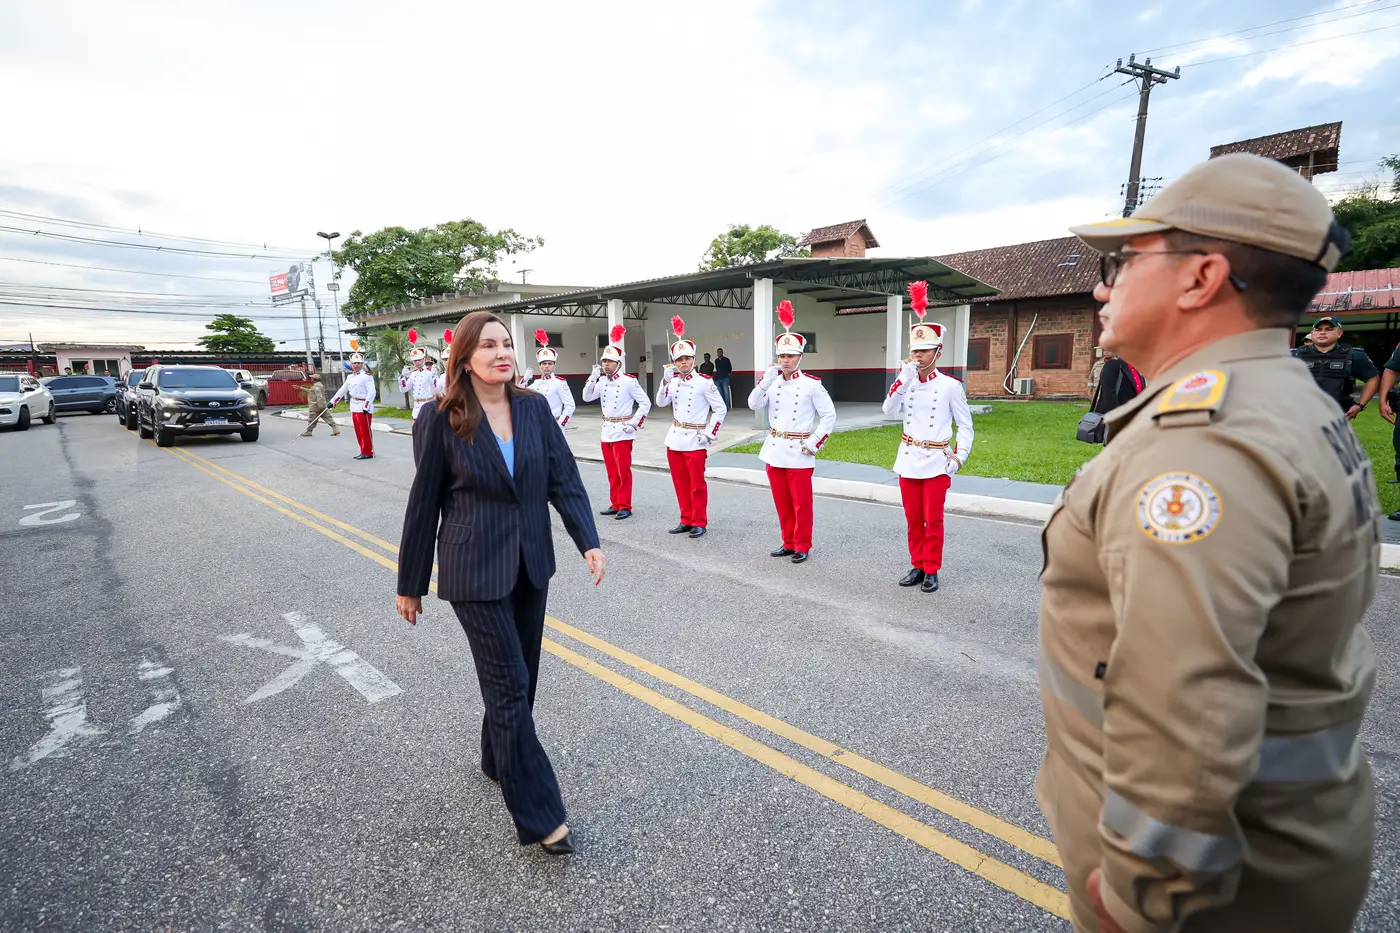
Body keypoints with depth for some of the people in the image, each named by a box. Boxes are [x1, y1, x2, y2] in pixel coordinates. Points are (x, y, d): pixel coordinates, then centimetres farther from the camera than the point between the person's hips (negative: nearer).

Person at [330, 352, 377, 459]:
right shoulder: (350, 377, 15)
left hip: (364, 408, -8)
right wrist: (332, 401, 23)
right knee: (358, 431, 11)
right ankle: (363, 451, 19)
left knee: (365, 431, -4)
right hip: (354, 408, 8)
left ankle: (368, 452, 4)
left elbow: (372, 392, -15)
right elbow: (342, 390, 24)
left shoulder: (366, 376, -9)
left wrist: (366, 407, -19)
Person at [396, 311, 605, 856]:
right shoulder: (440, 419, -10)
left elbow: (564, 478, 0)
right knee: (510, 686, -3)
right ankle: (542, 818, 8)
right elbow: (423, 505, -4)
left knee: (515, 676, 18)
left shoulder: (534, 407, 1)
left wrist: (588, 540, -12)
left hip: (530, 564, 5)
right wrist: (410, 585, 1)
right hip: (475, 570, -5)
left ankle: (498, 761, 43)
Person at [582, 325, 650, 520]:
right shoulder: (602, 381, 8)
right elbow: (587, 397, 3)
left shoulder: (629, 381, -10)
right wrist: (593, 378, -7)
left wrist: (634, 423, -14)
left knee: (623, 470, -1)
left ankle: (625, 506, 7)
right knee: (612, 471, 12)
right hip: (606, 431, 6)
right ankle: (615, 504, 21)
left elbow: (645, 403, -9)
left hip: (622, 432, -6)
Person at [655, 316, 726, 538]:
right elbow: (661, 403, -3)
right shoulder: (673, 381, 8)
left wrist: (710, 433, -12)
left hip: (695, 440, -6)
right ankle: (686, 520, 22)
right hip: (674, 439, 6)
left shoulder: (704, 382, -9)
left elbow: (720, 408, -7)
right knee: (680, 483, 11)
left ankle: (699, 522, 11)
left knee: (697, 484, 1)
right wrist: (665, 380, -15)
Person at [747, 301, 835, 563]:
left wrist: (815, 441, -11)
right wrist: (765, 380, -15)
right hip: (774, 450, 5)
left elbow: (829, 415, -4)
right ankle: (788, 543, 26)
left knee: (801, 504, 3)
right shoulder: (772, 381, 6)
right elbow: (754, 405, -6)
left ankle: (802, 546, 16)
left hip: (799, 453, -5)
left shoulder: (812, 384, -6)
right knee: (782, 503, 13)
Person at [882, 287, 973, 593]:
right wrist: (903, 379, -18)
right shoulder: (905, 382, 5)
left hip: (937, 462, -4)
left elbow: (966, 425, 0)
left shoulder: (950, 386, -4)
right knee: (913, 519, 11)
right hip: (908, 460, 4)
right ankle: (917, 566, 23)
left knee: (933, 520, 3)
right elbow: (889, 411, -11)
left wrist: (959, 456, -8)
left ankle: (932, 571, 15)